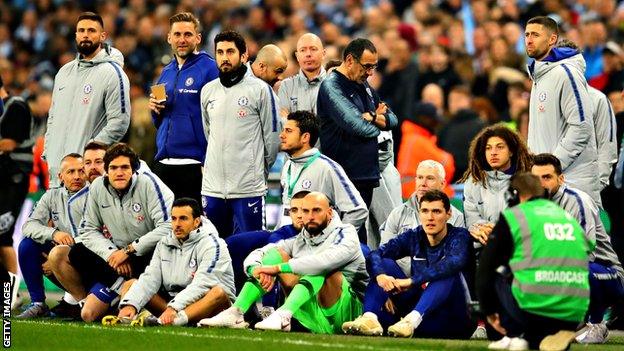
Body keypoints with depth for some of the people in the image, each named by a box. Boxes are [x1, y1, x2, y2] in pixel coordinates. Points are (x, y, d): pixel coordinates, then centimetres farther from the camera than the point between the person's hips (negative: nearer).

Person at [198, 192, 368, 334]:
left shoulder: (345, 235, -5)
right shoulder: (299, 241, 13)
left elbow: (326, 260, -28)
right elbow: (254, 256, 7)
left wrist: (278, 268, -30)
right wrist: (258, 269, -19)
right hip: (311, 318, 5)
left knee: (322, 266, -30)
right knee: (276, 252, -3)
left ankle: (283, 316, -46)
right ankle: (235, 314, -18)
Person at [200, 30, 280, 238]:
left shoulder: (259, 90, -4)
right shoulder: (208, 91, 11)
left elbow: (273, 138, 1)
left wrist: (259, 170, 8)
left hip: (248, 188, -5)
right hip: (212, 188, 5)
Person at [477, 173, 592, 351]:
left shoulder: (512, 217, 8)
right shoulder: (569, 218, 23)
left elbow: (485, 269, 11)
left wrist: (489, 311, 24)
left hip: (533, 308, -5)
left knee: (495, 276, 23)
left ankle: (514, 335, 10)